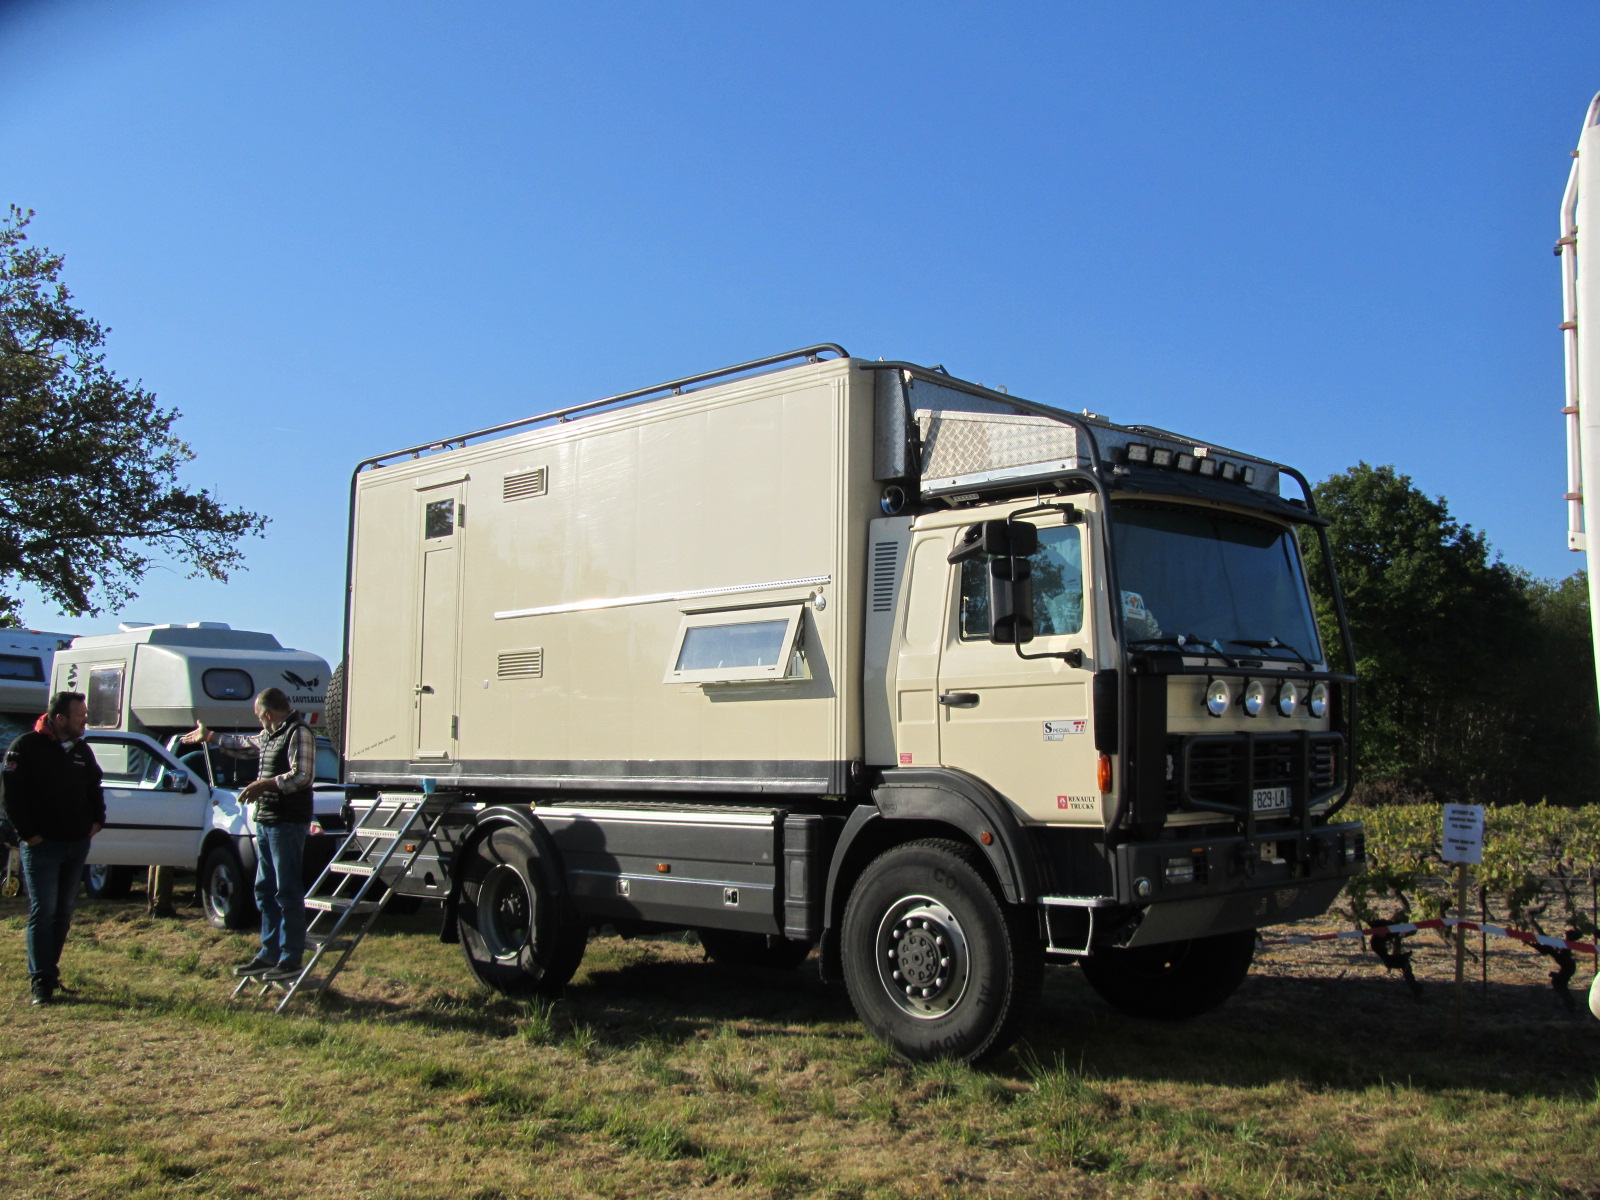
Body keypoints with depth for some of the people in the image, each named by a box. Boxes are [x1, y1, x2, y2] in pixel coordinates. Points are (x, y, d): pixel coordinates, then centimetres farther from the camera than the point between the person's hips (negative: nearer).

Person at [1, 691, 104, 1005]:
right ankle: (41, 982, -6)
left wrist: (97, 819, 11)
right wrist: (28, 833, -13)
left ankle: (49, 971, 21)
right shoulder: (26, 747, -9)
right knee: (43, 911, -8)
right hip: (42, 846, -6)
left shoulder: (81, 749, 10)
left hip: (77, 844, 6)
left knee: (64, 911, 11)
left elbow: (94, 786, 23)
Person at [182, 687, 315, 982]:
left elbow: (302, 775, -22)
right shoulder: (269, 735, 18)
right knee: (265, 891, 13)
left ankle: (291, 960, -4)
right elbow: (244, 745, 38)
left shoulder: (299, 733, -12)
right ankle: (269, 954, 21)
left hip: (288, 823, -10)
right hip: (265, 822, 10)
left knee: (288, 892, -8)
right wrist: (208, 737, 46)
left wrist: (263, 785, -22)